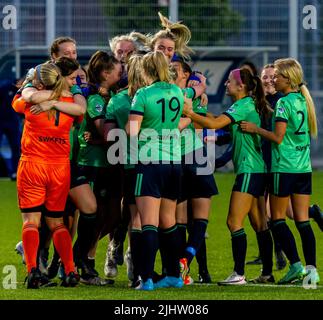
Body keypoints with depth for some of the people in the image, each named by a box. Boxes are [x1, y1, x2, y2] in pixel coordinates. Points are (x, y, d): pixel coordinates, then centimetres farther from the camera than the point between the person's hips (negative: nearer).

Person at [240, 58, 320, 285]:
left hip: (284, 168, -7)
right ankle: (311, 268, 0)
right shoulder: (304, 100, 10)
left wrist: (255, 129, -4)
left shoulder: (284, 103, -12)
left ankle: (296, 265, -6)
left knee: (278, 219, 3)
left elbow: (278, 137, -16)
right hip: (304, 168, 7)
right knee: (303, 220, 6)